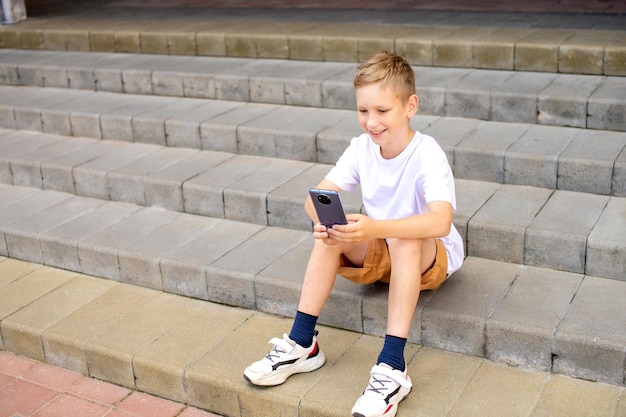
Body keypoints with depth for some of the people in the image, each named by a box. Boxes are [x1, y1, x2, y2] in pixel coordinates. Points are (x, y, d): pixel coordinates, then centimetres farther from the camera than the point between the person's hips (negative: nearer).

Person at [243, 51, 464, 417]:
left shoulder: (427, 155, -25)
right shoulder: (362, 148, -9)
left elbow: (440, 221, -42)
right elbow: (316, 198, -13)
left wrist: (376, 228, -56)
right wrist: (324, 221, -37)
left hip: (430, 257, -5)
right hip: (377, 252, 5)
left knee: (404, 240, -36)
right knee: (331, 234, -22)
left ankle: (392, 367, -37)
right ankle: (302, 345, -15)